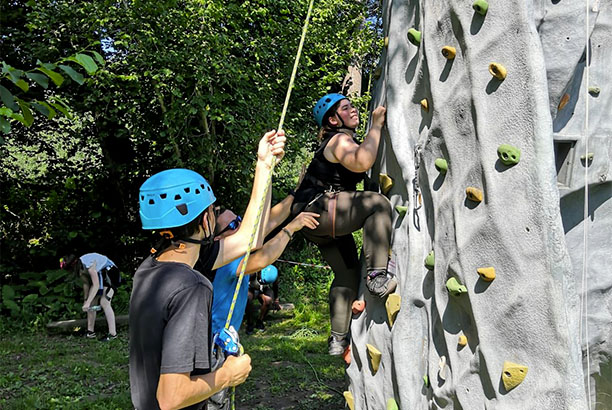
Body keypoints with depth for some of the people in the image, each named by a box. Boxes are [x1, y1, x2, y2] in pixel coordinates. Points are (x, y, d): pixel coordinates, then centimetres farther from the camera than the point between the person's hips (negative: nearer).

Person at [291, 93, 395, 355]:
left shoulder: (344, 140, 21)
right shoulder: (339, 140, -11)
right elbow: (361, 163, -31)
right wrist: (376, 126, -22)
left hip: (324, 218, 11)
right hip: (316, 209, -11)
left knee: (347, 273, 14)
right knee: (378, 203, -25)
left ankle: (338, 339, 20)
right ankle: (377, 277, -28)